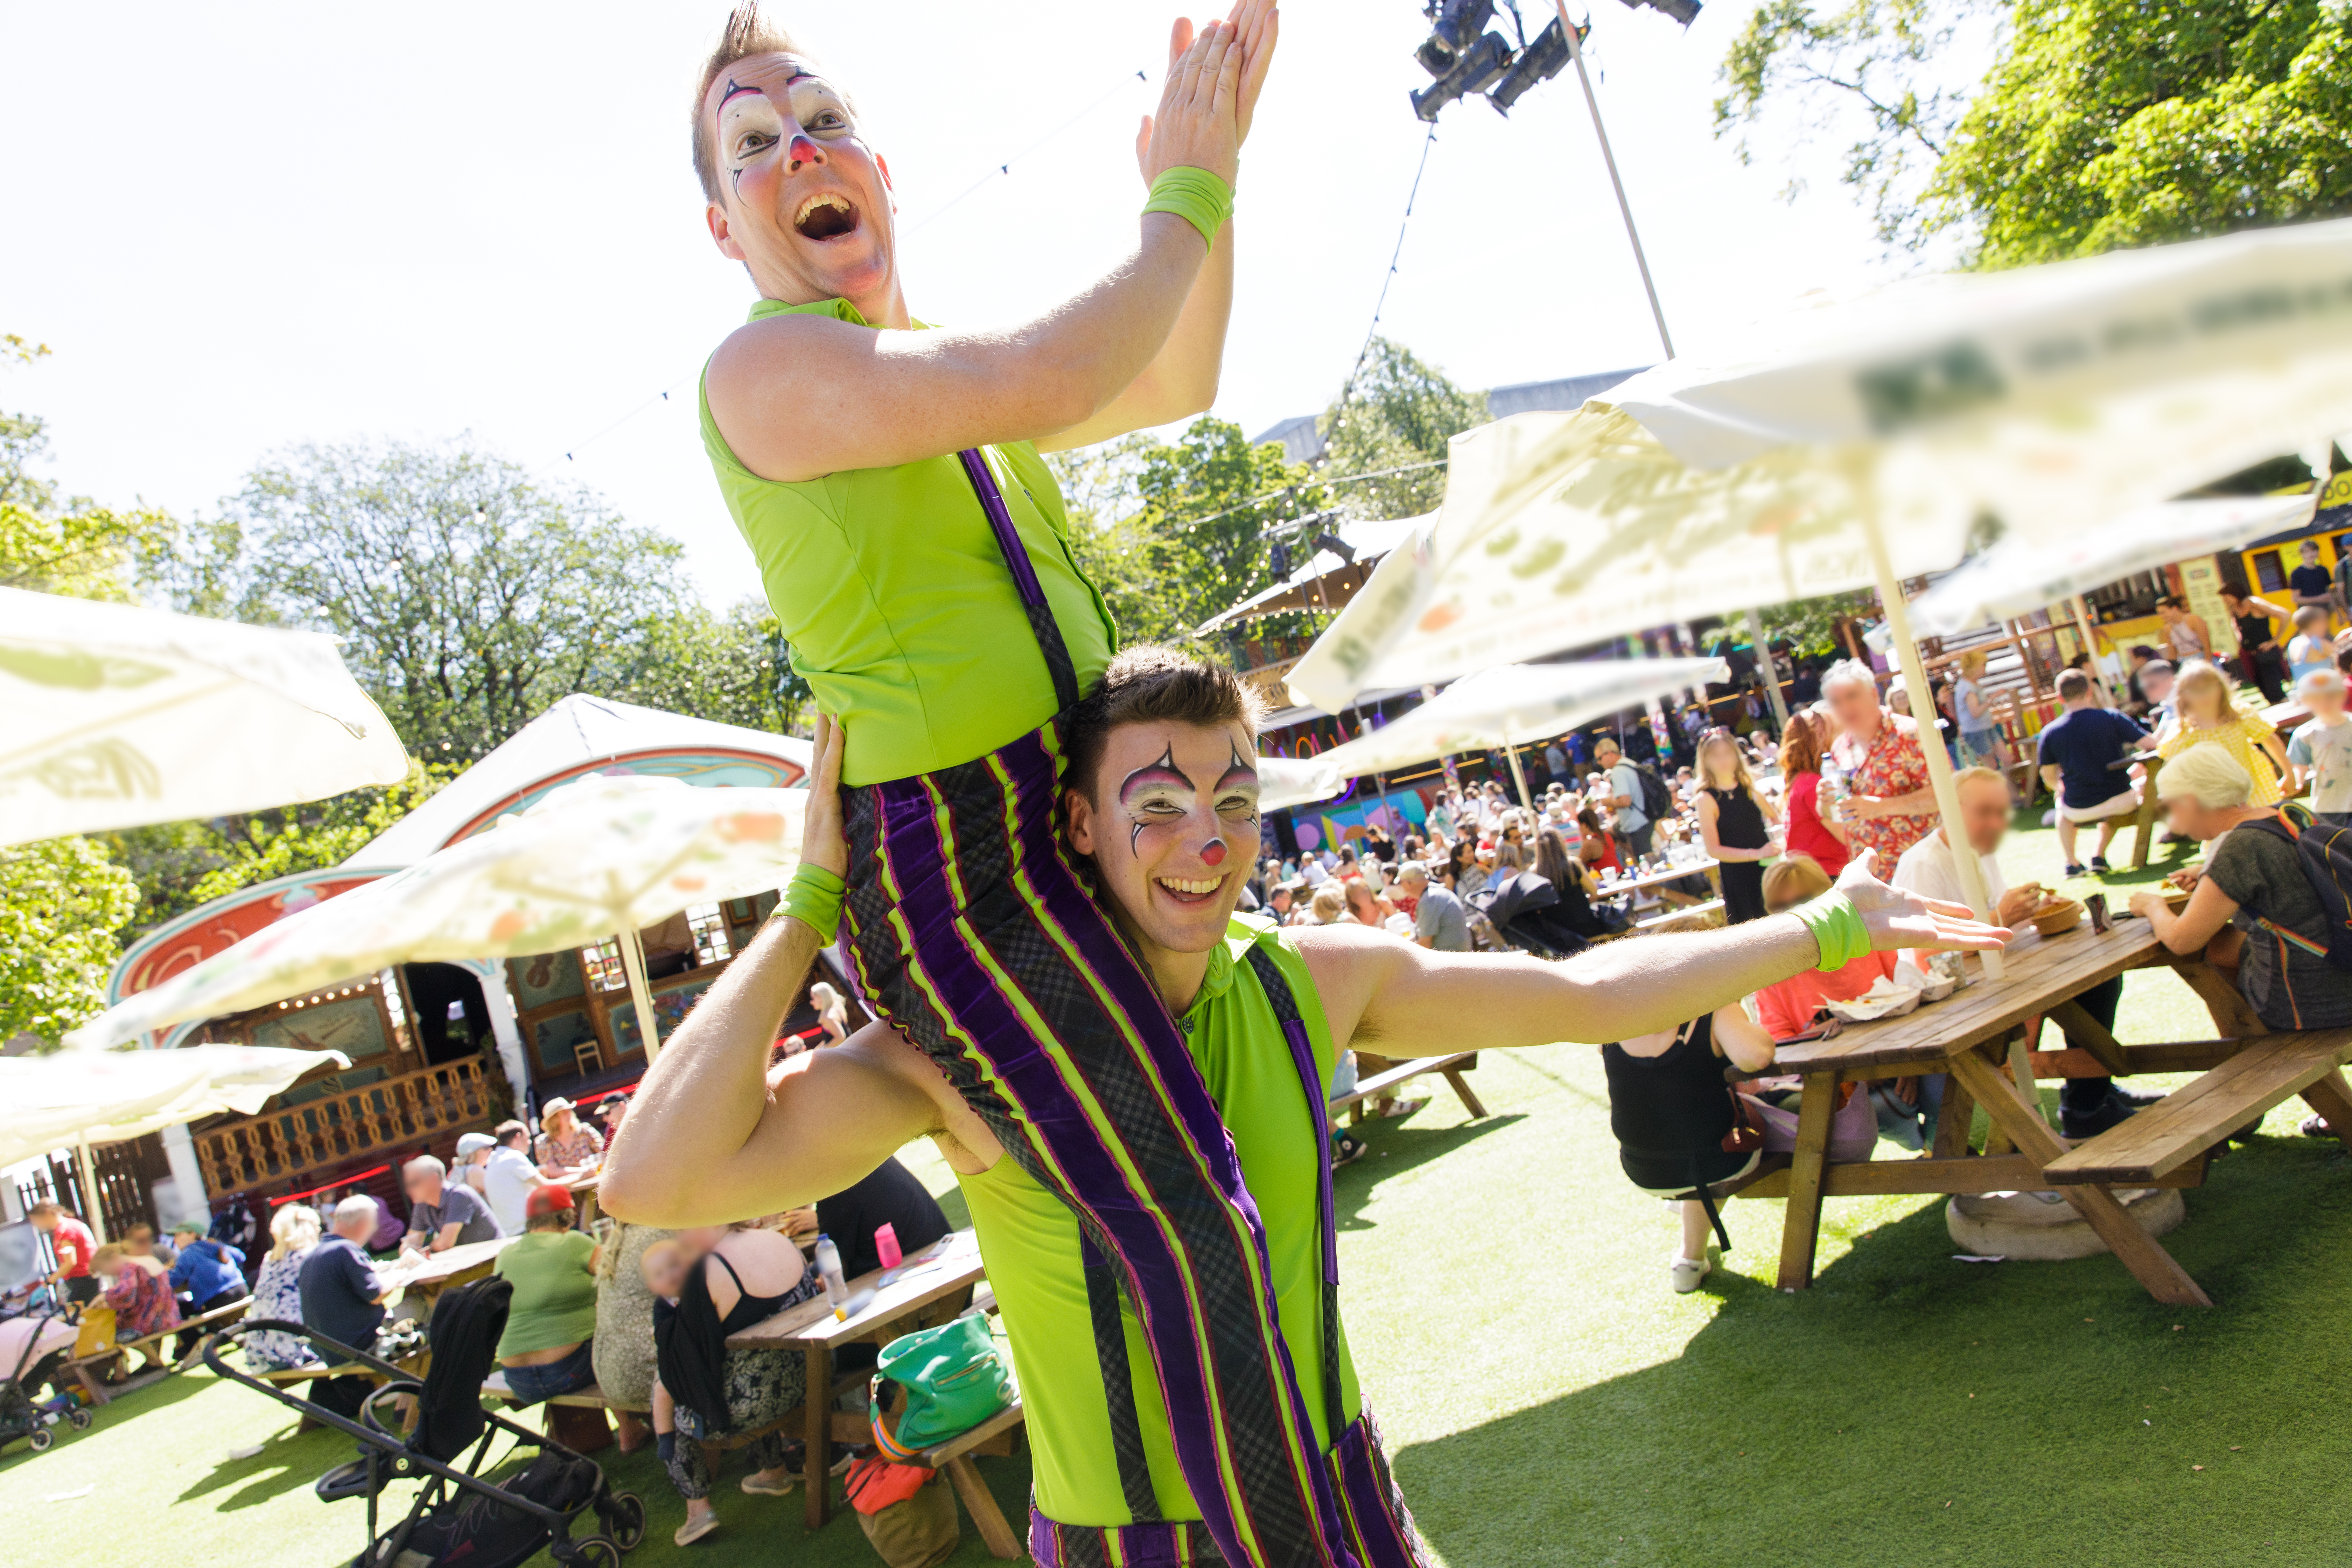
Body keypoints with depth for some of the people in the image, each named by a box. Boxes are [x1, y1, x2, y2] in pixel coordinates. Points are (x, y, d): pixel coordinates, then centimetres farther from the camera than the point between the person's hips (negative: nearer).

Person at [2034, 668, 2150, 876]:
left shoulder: (2050, 733, -7)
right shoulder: (2111, 717, -8)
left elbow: (2049, 777, 2)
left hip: (2079, 810, 0)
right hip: (2122, 802, 1)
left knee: (2061, 805, 37)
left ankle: (2072, 862, 28)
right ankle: (2099, 855, 30)